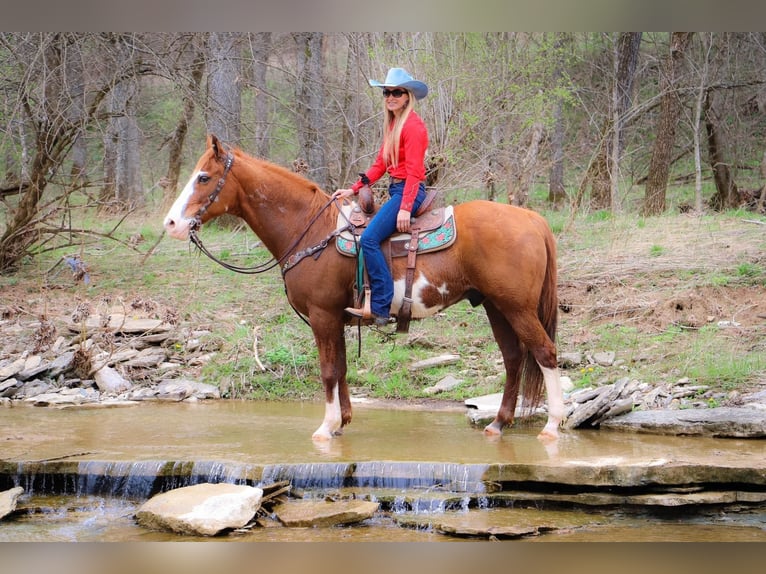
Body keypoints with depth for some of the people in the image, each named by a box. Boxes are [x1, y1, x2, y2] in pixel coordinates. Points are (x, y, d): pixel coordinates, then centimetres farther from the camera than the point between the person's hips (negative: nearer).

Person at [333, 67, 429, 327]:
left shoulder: (412, 125, -12)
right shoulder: (392, 125, 18)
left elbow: (414, 171, -18)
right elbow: (380, 165, 20)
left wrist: (405, 208, -25)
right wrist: (353, 190, 12)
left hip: (409, 192, -10)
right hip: (396, 190, 10)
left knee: (369, 239, -21)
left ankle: (380, 308, -22)